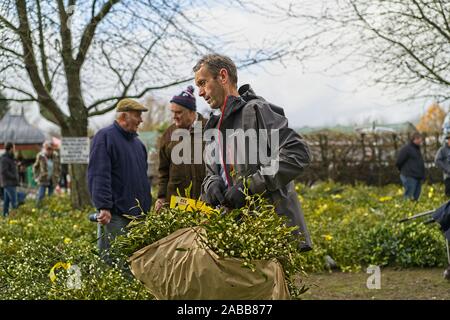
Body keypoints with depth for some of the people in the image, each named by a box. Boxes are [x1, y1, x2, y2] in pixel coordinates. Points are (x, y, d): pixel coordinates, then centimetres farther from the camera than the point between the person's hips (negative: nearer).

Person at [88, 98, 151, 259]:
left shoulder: (137, 141, 19)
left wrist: (147, 206, 20)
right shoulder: (105, 137, -6)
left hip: (139, 215, 8)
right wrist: (104, 207, -23)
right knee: (112, 260, -7)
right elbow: (98, 176, -16)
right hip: (115, 216, -8)